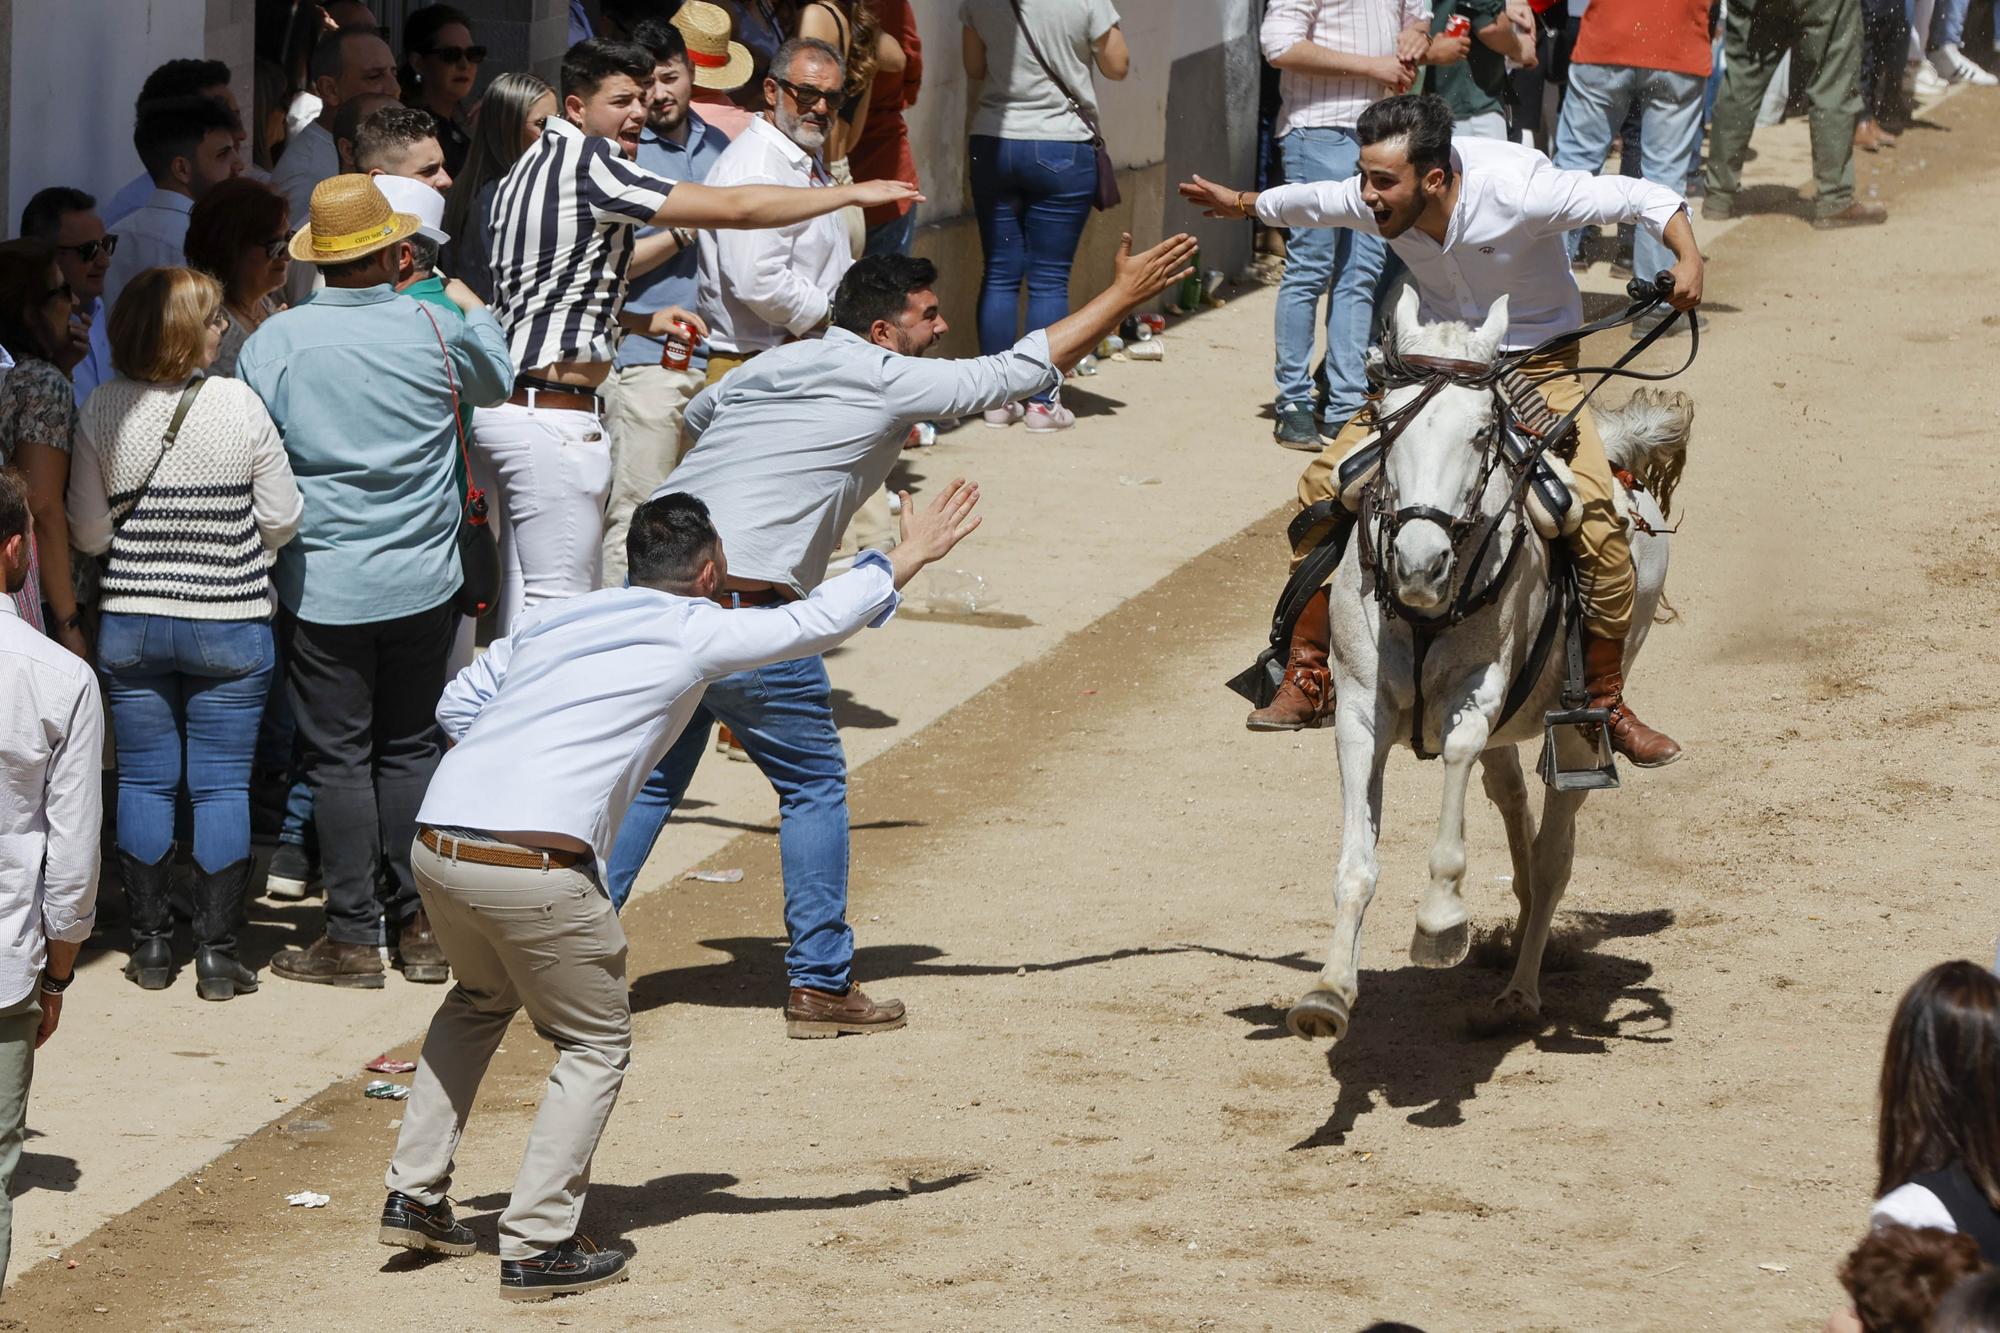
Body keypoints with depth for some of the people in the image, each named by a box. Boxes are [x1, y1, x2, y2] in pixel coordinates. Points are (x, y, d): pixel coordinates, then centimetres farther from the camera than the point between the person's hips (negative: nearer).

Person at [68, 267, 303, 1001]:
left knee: (144, 782, 12)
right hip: (229, 622, -2)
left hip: (130, 625, 2)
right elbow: (281, 519, -6)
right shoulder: (238, 404, -12)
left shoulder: (104, 410, -7)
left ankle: (150, 944, 16)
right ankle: (216, 953, 5)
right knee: (222, 786, 5)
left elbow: (88, 533, -3)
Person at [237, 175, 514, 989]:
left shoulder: (275, 342, -11)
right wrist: (469, 304, 34)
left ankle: (354, 936, 5)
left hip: (322, 587, -2)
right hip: (423, 584, 2)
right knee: (411, 749, 14)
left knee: (338, 758, 4)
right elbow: (496, 381, 17)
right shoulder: (435, 333, -6)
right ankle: (421, 925, 14)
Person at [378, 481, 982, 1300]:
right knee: (595, 1045, 12)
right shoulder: (697, 632, 5)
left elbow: (458, 704, 27)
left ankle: (414, 1195, 29)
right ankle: (536, 1246, 5)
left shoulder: (553, 620, 22)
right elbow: (820, 621, 11)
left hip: (436, 842, 7)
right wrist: (909, 558, 24)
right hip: (536, 868, -6)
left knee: (480, 1000, 33)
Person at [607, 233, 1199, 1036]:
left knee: (652, 779, 14)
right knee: (813, 784, 8)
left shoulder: (772, 365, 18)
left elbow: (692, 418, 36)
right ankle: (819, 985, 10)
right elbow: (1024, 369, 4)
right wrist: (1124, 296, 13)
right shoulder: (891, 383, -1)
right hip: (743, 605, -7)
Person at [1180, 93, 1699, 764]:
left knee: (1596, 519, -24)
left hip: (1535, 364, -4)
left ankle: (1607, 705, -6)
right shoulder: (1377, 203, -14)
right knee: (1325, 486, -10)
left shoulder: (1516, 190, -29)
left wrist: (1687, 258, -40)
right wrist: (1244, 204, 29)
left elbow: (1645, 198, -23)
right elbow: (1315, 202, 11)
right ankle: (1306, 679, 3)